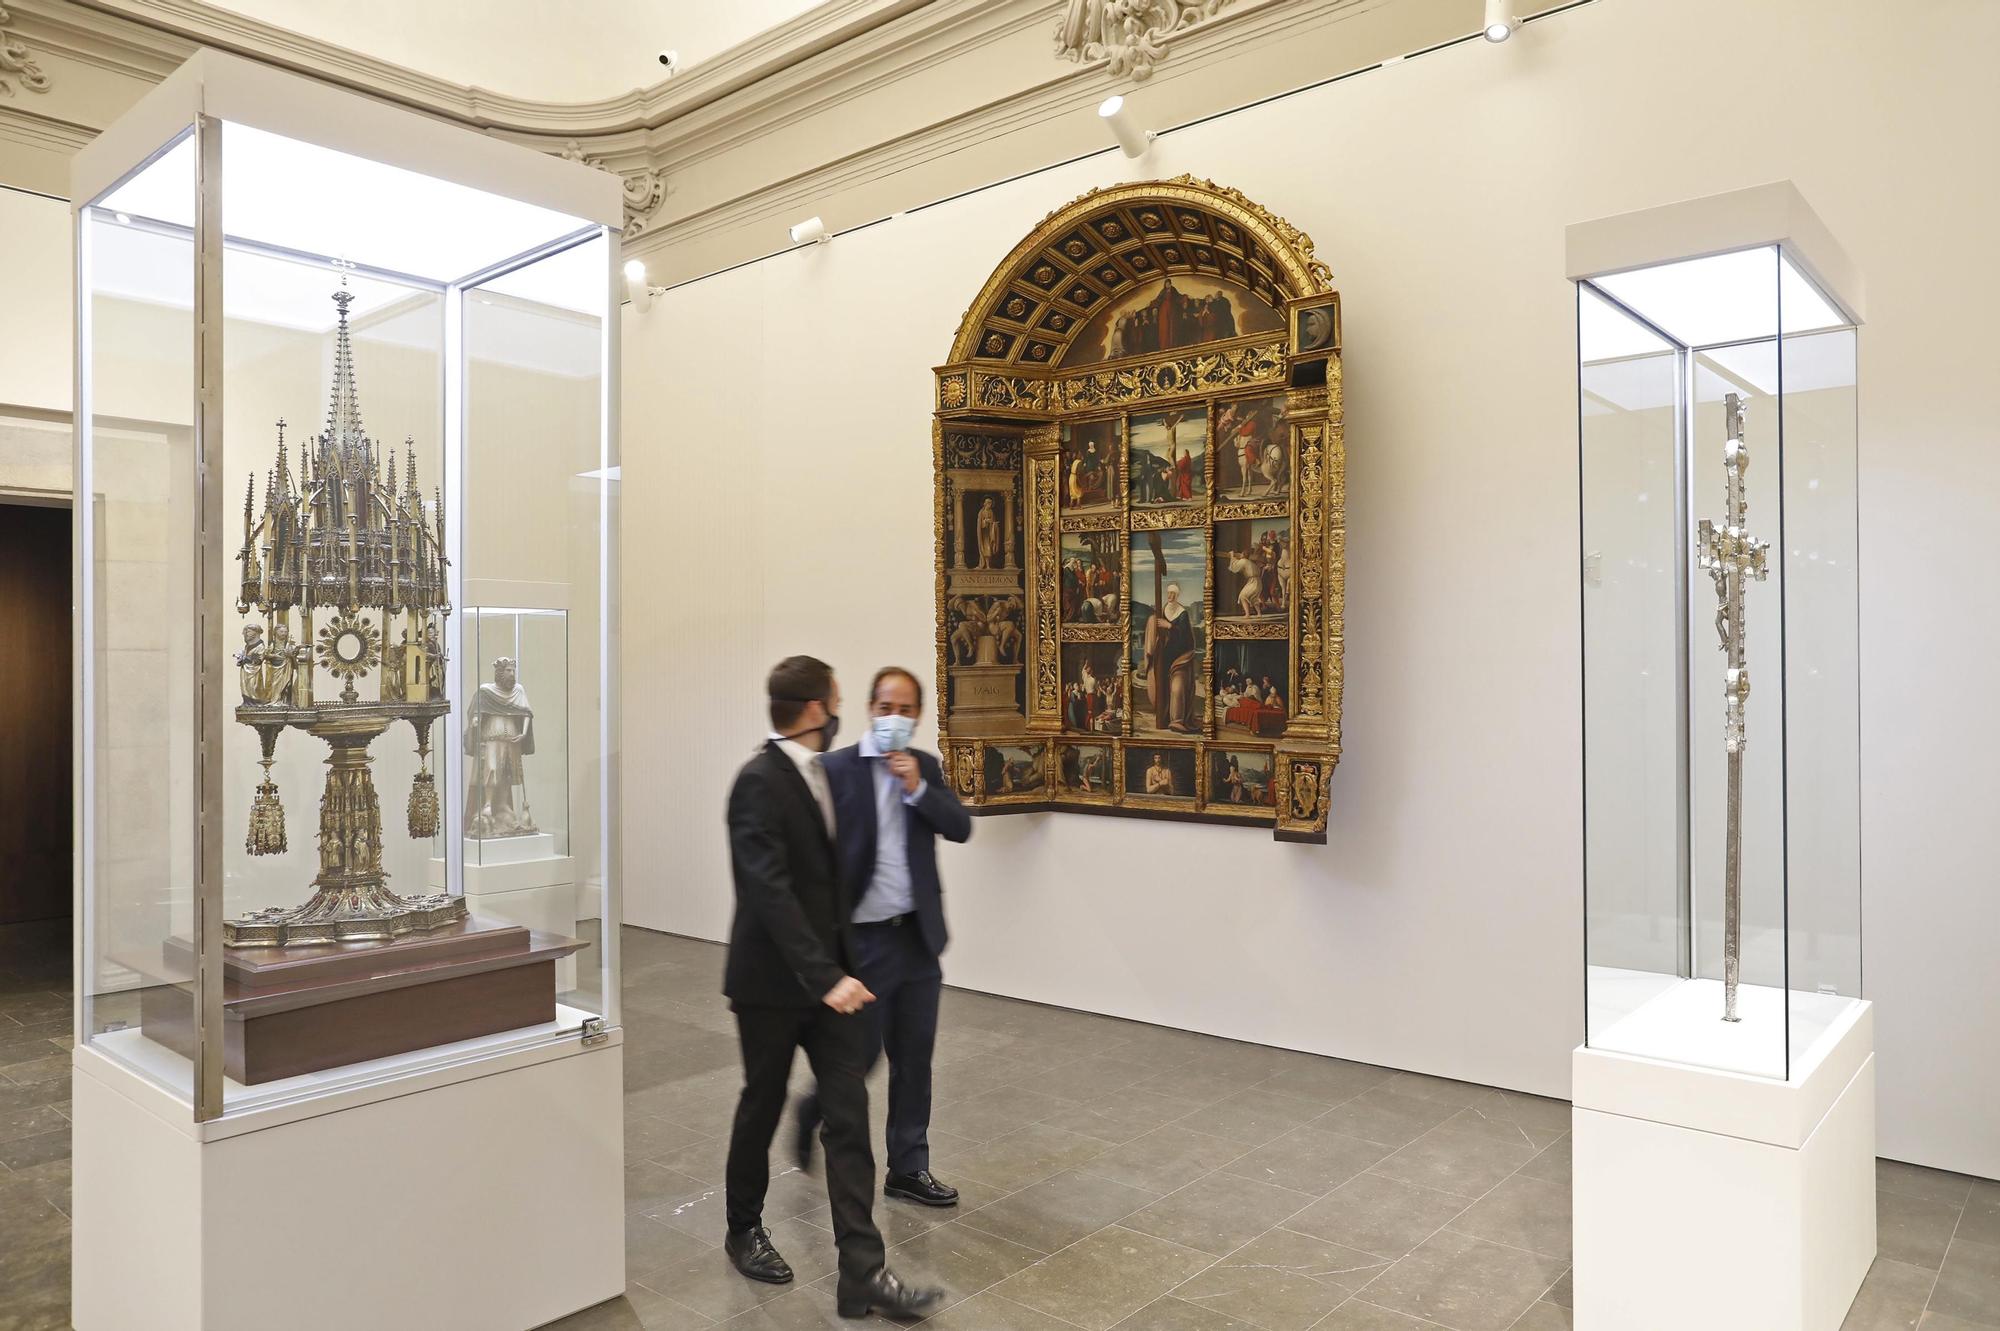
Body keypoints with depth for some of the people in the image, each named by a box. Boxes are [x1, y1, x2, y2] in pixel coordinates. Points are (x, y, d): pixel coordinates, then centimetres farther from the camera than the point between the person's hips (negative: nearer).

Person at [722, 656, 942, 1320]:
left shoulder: (820, 774, 6)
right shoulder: (759, 781, -18)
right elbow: (770, 890, -26)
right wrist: (825, 976, -29)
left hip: (830, 974, 6)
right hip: (773, 981, -6)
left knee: (849, 1115, 1)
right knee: (762, 1108, 13)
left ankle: (862, 1273, 5)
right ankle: (744, 1229, 37)